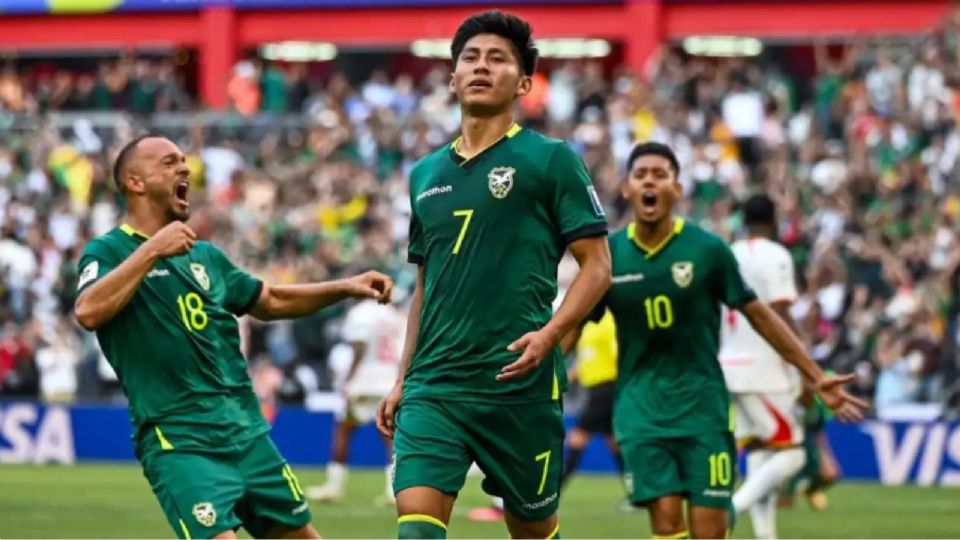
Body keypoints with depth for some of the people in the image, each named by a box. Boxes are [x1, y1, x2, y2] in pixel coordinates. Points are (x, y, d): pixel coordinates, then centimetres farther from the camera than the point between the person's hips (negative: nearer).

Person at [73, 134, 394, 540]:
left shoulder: (204, 254, 16)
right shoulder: (110, 250, -4)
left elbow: (269, 301, 30)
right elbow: (88, 311, -25)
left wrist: (345, 287, 21)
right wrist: (151, 250, -24)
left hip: (247, 432, 8)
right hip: (179, 441, -7)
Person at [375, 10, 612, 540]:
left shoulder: (550, 159, -1)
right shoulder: (426, 174, 15)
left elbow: (596, 265, -5)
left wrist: (550, 333, -20)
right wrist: (402, 380, 18)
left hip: (519, 383, -4)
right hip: (434, 385, 4)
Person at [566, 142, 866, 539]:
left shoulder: (707, 249, -4)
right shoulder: (609, 255, -1)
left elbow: (759, 316, 4)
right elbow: (570, 327, 8)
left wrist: (817, 378, 3)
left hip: (702, 402, -1)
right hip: (641, 406, 1)